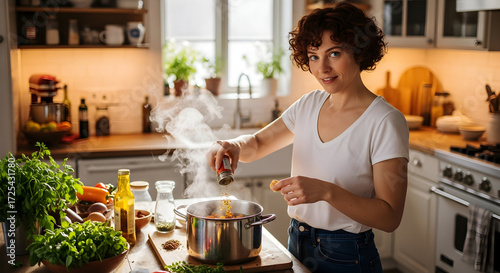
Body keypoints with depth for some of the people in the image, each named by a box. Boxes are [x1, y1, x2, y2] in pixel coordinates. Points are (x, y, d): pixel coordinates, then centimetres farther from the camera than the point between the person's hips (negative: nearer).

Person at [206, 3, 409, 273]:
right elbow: (256, 144, 9)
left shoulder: (385, 121, -18)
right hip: (297, 245, 6)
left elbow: (390, 217, -20)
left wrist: (326, 191, -33)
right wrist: (234, 145, -13)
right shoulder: (309, 104, 1)